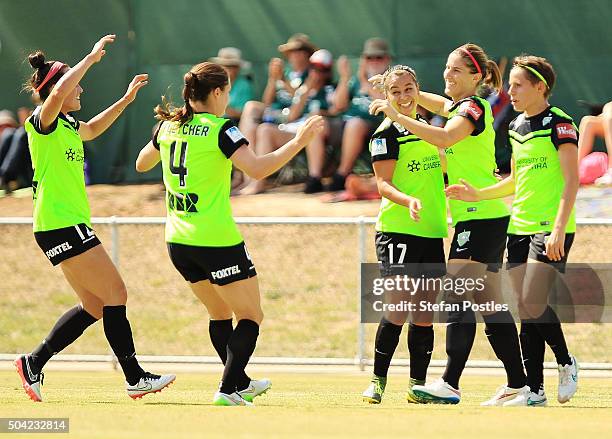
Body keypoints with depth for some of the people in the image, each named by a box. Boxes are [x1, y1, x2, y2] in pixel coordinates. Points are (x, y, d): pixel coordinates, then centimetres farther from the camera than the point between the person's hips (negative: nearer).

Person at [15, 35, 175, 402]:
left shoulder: (67, 125, 15)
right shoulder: (43, 122, -11)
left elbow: (92, 130, 38)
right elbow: (59, 91, -34)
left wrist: (127, 99, 33)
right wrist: (92, 58, -26)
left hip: (69, 226, 10)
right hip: (61, 225, -10)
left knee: (95, 307, 10)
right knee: (115, 294, -8)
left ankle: (33, 363, 15)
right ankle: (135, 378, -3)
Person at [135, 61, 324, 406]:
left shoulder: (169, 126, 6)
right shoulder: (221, 129, -13)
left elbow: (142, 163, 25)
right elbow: (257, 169, -26)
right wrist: (299, 141, -22)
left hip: (179, 241, 7)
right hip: (217, 241, -7)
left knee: (221, 314, 24)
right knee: (251, 316, 5)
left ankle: (241, 383, 33)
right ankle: (228, 389, -7)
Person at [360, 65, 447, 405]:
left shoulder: (426, 127, 15)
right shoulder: (387, 132, -6)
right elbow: (383, 183, -14)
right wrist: (408, 201, -31)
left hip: (431, 231, 7)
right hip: (397, 230, -7)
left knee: (425, 312, 6)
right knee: (399, 304, -13)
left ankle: (417, 385, 11)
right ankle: (378, 380, -3)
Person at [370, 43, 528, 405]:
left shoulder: (474, 106, -11)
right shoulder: (462, 106, 17)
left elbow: (445, 137, -30)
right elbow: (438, 103, 41)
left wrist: (396, 115, -26)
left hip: (481, 216, -10)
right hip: (484, 216, 10)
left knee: (458, 297, -16)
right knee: (490, 303, 10)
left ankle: (450, 385, -22)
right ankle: (518, 384, 11)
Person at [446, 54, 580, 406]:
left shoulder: (559, 123, -9)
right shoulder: (517, 127, 15)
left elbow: (571, 180, -14)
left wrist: (559, 229, -21)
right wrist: (478, 195, 13)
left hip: (551, 229, -8)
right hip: (520, 228, 8)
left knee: (533, 304, -16)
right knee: (525, 311, 3)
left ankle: (567, 363, 6)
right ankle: (534, 390, 6)